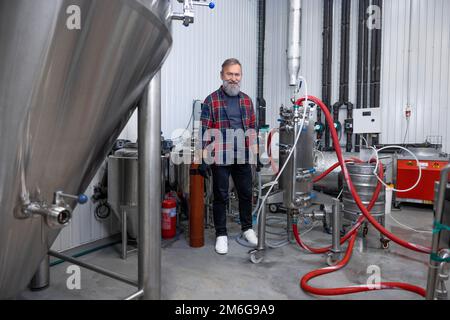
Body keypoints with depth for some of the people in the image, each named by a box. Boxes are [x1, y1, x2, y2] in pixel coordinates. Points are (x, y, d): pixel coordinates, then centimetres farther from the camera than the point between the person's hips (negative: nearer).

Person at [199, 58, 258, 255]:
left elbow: (253, 129, 14)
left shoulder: (246, 100, 11)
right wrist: (204, 159, -11)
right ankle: (221, 234, 20)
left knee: (246, 194, 14)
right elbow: (205, 132, -8)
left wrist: (257, 154, 10)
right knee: (221, 196, 6)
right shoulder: (211, 101, -4)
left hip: (243, 157, 4)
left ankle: (247, 228, 33)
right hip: (220, 158, -4)